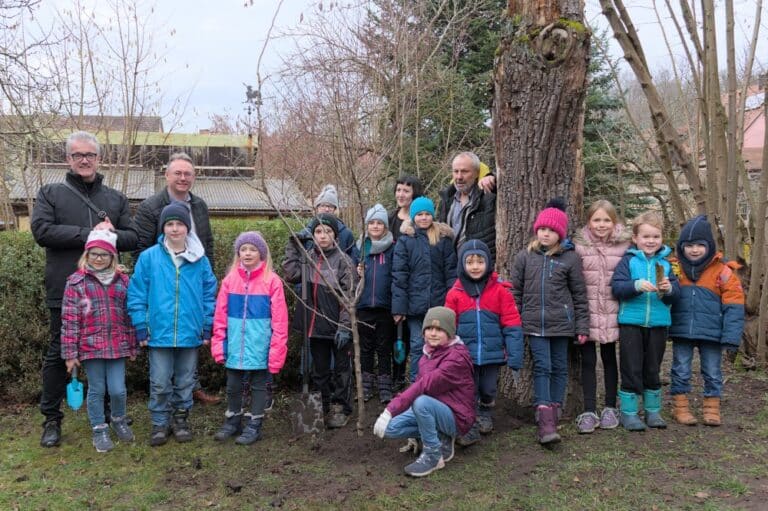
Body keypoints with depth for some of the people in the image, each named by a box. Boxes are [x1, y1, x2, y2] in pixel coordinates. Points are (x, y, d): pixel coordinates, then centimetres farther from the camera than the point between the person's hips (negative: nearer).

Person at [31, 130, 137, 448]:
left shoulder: (116, 198, 12)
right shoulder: (51, 194, 4)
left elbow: (132, 238, 6)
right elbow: (42, 231, -11)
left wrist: (110, 235, -16)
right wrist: (89, 234, -17)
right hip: (65, 291, -2)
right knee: (58, 354, 6)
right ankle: (51, 419, 18)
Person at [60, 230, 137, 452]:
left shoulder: (122, 280, 5)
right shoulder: (76, 282, -3)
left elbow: (129, 315, 10)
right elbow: (69, 319, -5)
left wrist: (132, 346, 11)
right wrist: (70, 352, -7)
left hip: (117, 346, 2)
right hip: (91, 346, -2)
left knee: (118, 389, 3)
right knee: (96, 390, 8)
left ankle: (119, 420, 30)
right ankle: (99, 430, 25)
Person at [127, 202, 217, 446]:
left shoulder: (200, 260, -1)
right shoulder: (149, 257, -4)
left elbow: (209, 294, 4)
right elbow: (136, 293, -1)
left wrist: (207, 327, 2)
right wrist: (141, 327, -3)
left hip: (190, 333, 1)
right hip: (159, 333, -1)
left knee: (185, 382, 15)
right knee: (159, 384, 6)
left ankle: (181, 419, 31)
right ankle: (160, 423, 23)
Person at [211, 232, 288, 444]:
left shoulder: (272, 281, -8)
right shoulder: (230, 280, 1)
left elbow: (279, 318, -8)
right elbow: (220, 315, 4)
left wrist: (277, 349, -11)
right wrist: (218, 343, 0)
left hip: (259, 346, -3)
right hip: (234, 346, 3)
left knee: (258, 385, 10)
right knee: (233, 385, 16)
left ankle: (254, 425, 23)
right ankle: (232, 421, 33)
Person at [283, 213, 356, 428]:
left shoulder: (343, 260, -8)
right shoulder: (307, 258, 7)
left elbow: (348, 296, -12)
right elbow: (291, 275, -11)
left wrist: (345, 326, -18)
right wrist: (293, 246, -9)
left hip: (338, 325, -4)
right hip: (315, 324, 5)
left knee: (341, 367, 7)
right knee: (319, 369, 15)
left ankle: (340, 408, 20)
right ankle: (324, 407, 29)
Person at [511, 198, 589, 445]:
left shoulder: (570, 258, -1)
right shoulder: (525, 256, 3)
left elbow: (579, 294, 4)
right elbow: (516, 291, 8)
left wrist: (582, 326, 2)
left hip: (561, 322, 0)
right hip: (535, 323, 0)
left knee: (559, 368, 10)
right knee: (542, 367, -6)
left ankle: (554, 411, 23)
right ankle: (545, 419, -9)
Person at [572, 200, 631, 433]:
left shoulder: (624, 245, -1)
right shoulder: (579, 245, -4)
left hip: (611, 313, 1)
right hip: (587, 313, -1)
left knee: (609, 359, 14)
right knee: (588, 361, 4)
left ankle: (610, 408, 26)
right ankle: (589, 411, 12)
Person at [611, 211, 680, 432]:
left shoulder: (665, 262, 6)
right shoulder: (628, 260, -2)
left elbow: (676, 293, 2)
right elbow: (616, 287, -13)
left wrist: (669, 289, -19)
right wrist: (637, 285, -28)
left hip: (658, 323, 3)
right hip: (631, 323, -3)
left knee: (653, 370, 14)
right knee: (631, 370, 2)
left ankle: (653, 410, 27)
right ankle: (629, 412, 12)